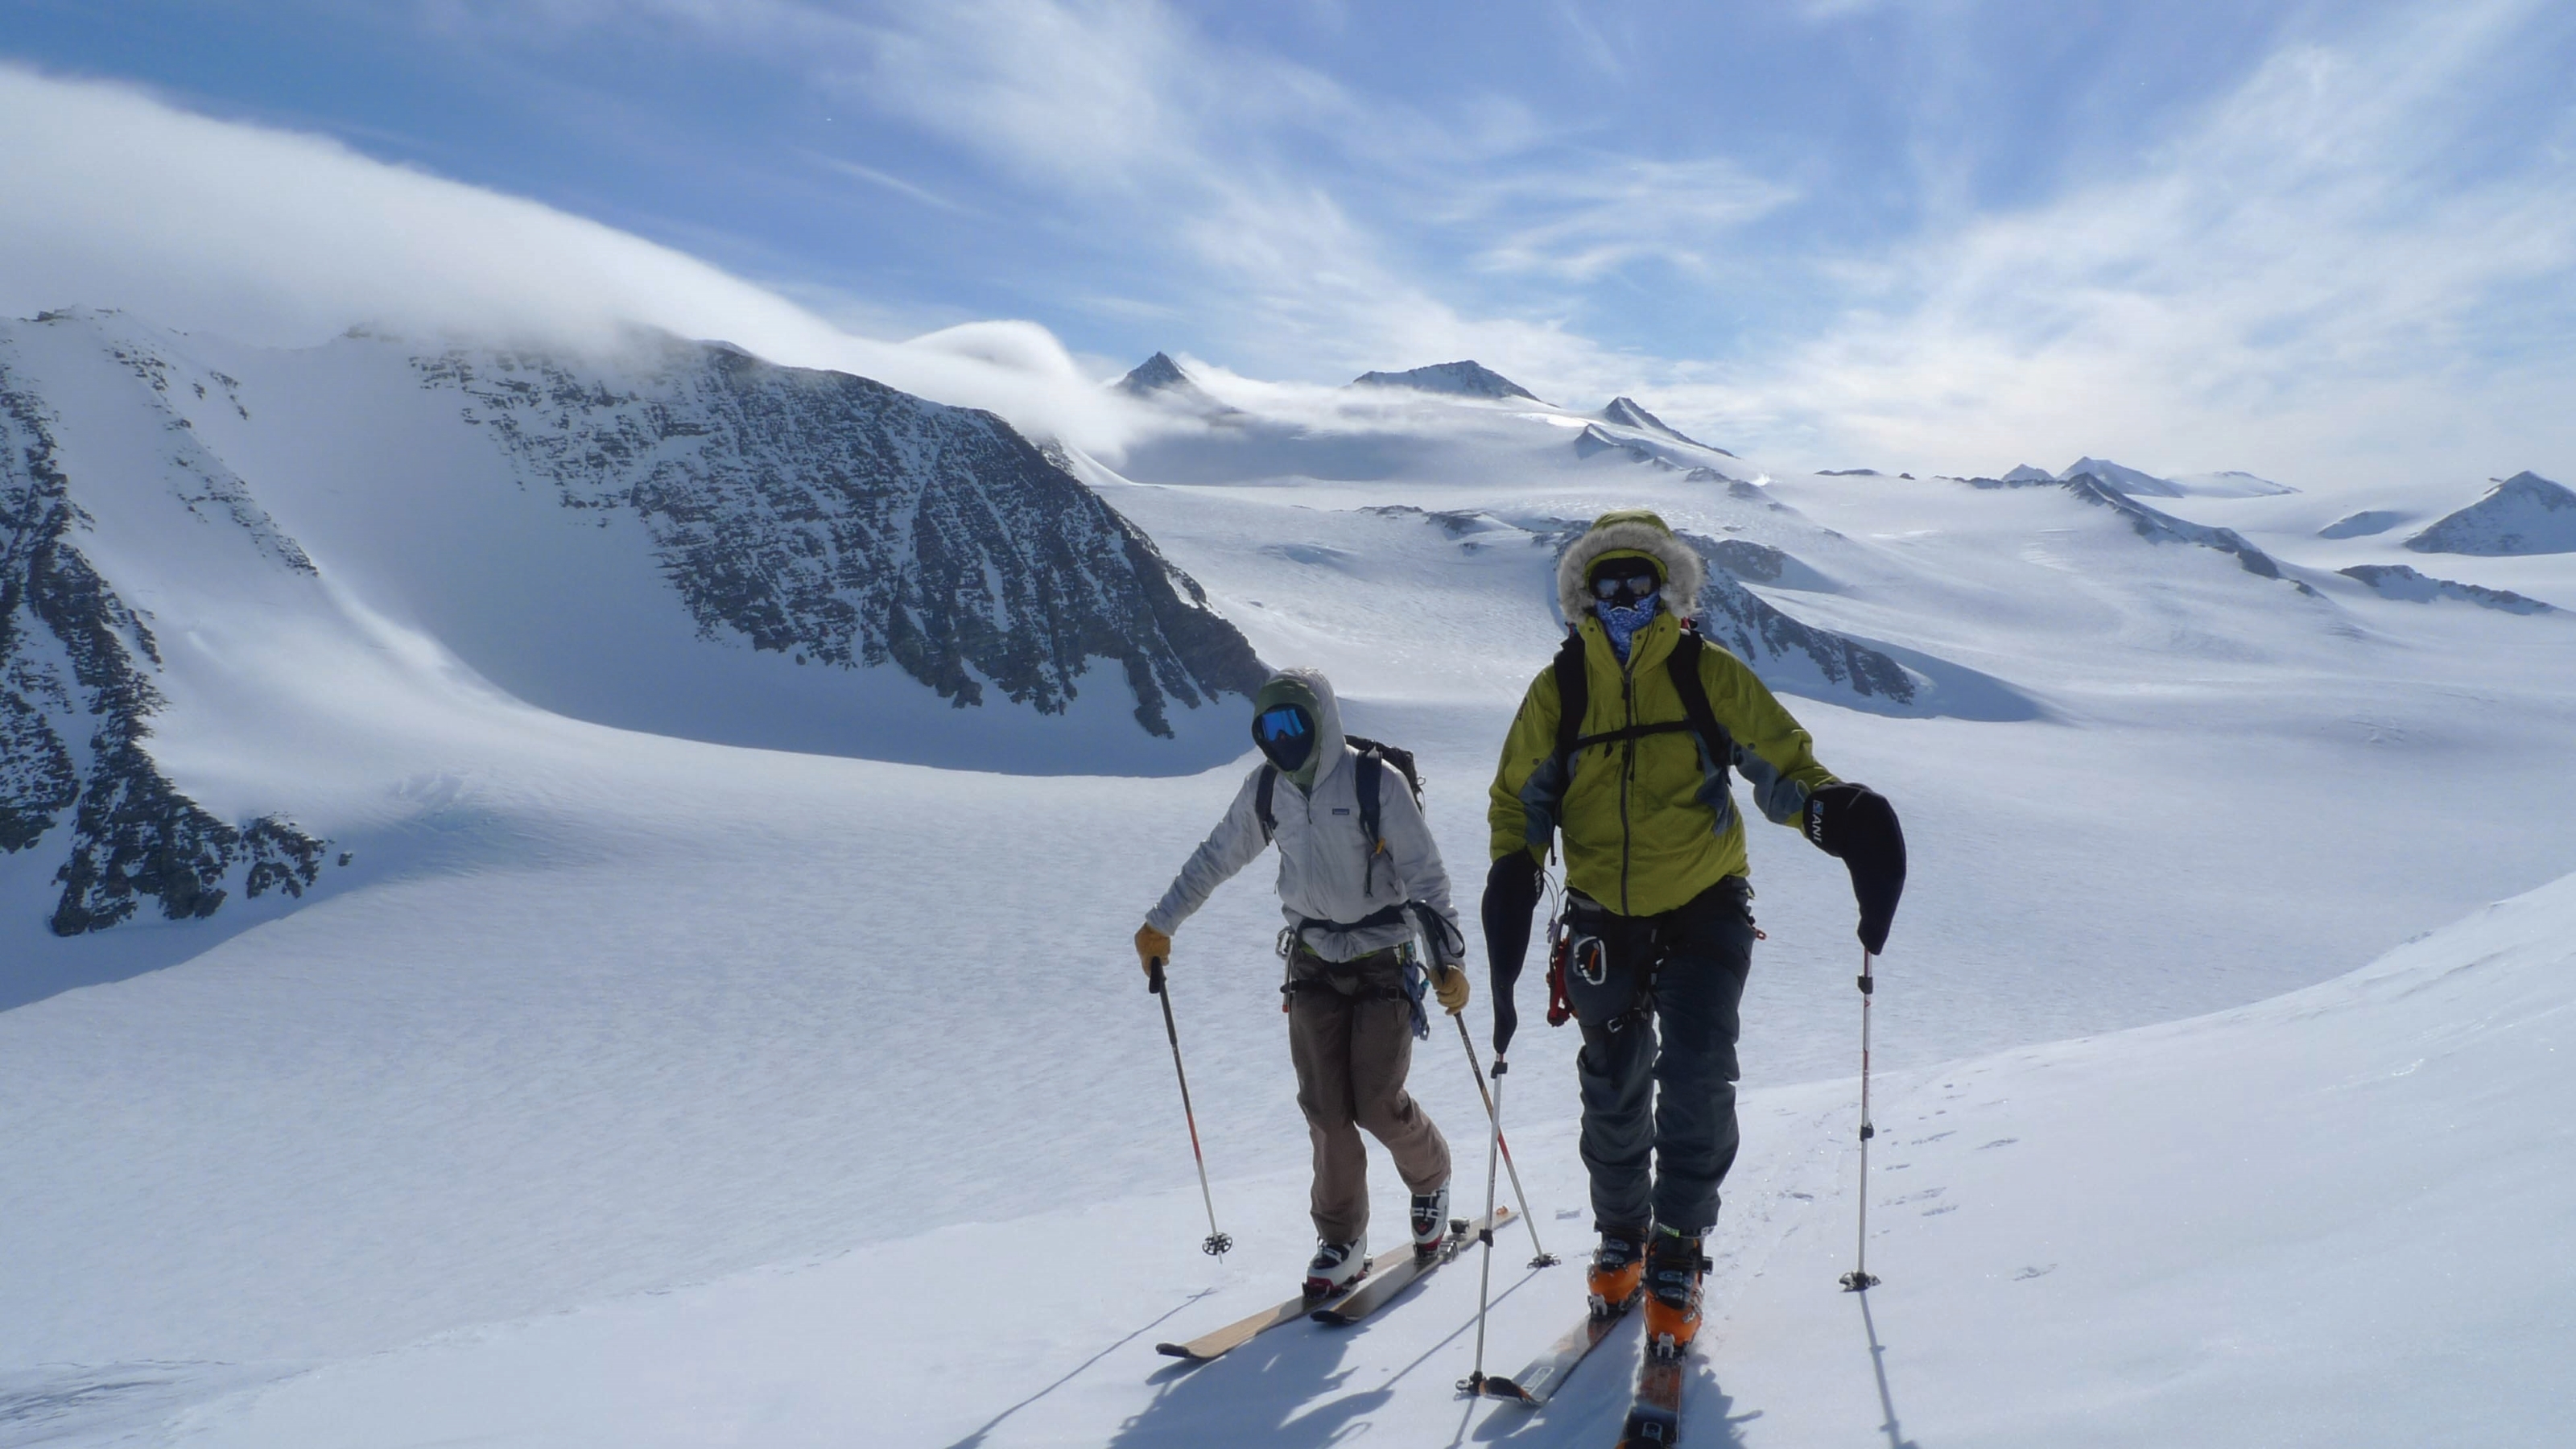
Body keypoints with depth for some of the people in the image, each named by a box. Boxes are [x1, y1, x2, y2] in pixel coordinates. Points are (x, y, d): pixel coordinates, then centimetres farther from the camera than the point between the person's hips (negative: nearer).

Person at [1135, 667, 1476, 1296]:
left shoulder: (1378, 781, -16)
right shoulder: (1266, 789, -1)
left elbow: (1425, 874, -18)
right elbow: (1215, 858, 12)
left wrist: (1450, 958, -27)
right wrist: (1161, 923, 16)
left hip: (1384, 963, -4)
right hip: (1314, 965, 4)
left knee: (1378, 1105, -5)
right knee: (1325, 1108, 0)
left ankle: (1431, 1179, 28)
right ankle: (1341, 1242, 15)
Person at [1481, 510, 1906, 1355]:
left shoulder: (1710, 675, -5)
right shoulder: (1558, 690, -1)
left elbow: (1780, 763, -3)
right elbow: (1519, 802, 6)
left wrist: (1828, 811, -24)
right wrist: (1513, 875, -13)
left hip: (1703, 911, -2)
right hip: (1603, 919, 2)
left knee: (1697, 1077, -13)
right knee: (1613, 1087, 10)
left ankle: (1678, 1250, 7)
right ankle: (1621, 1237, 33)